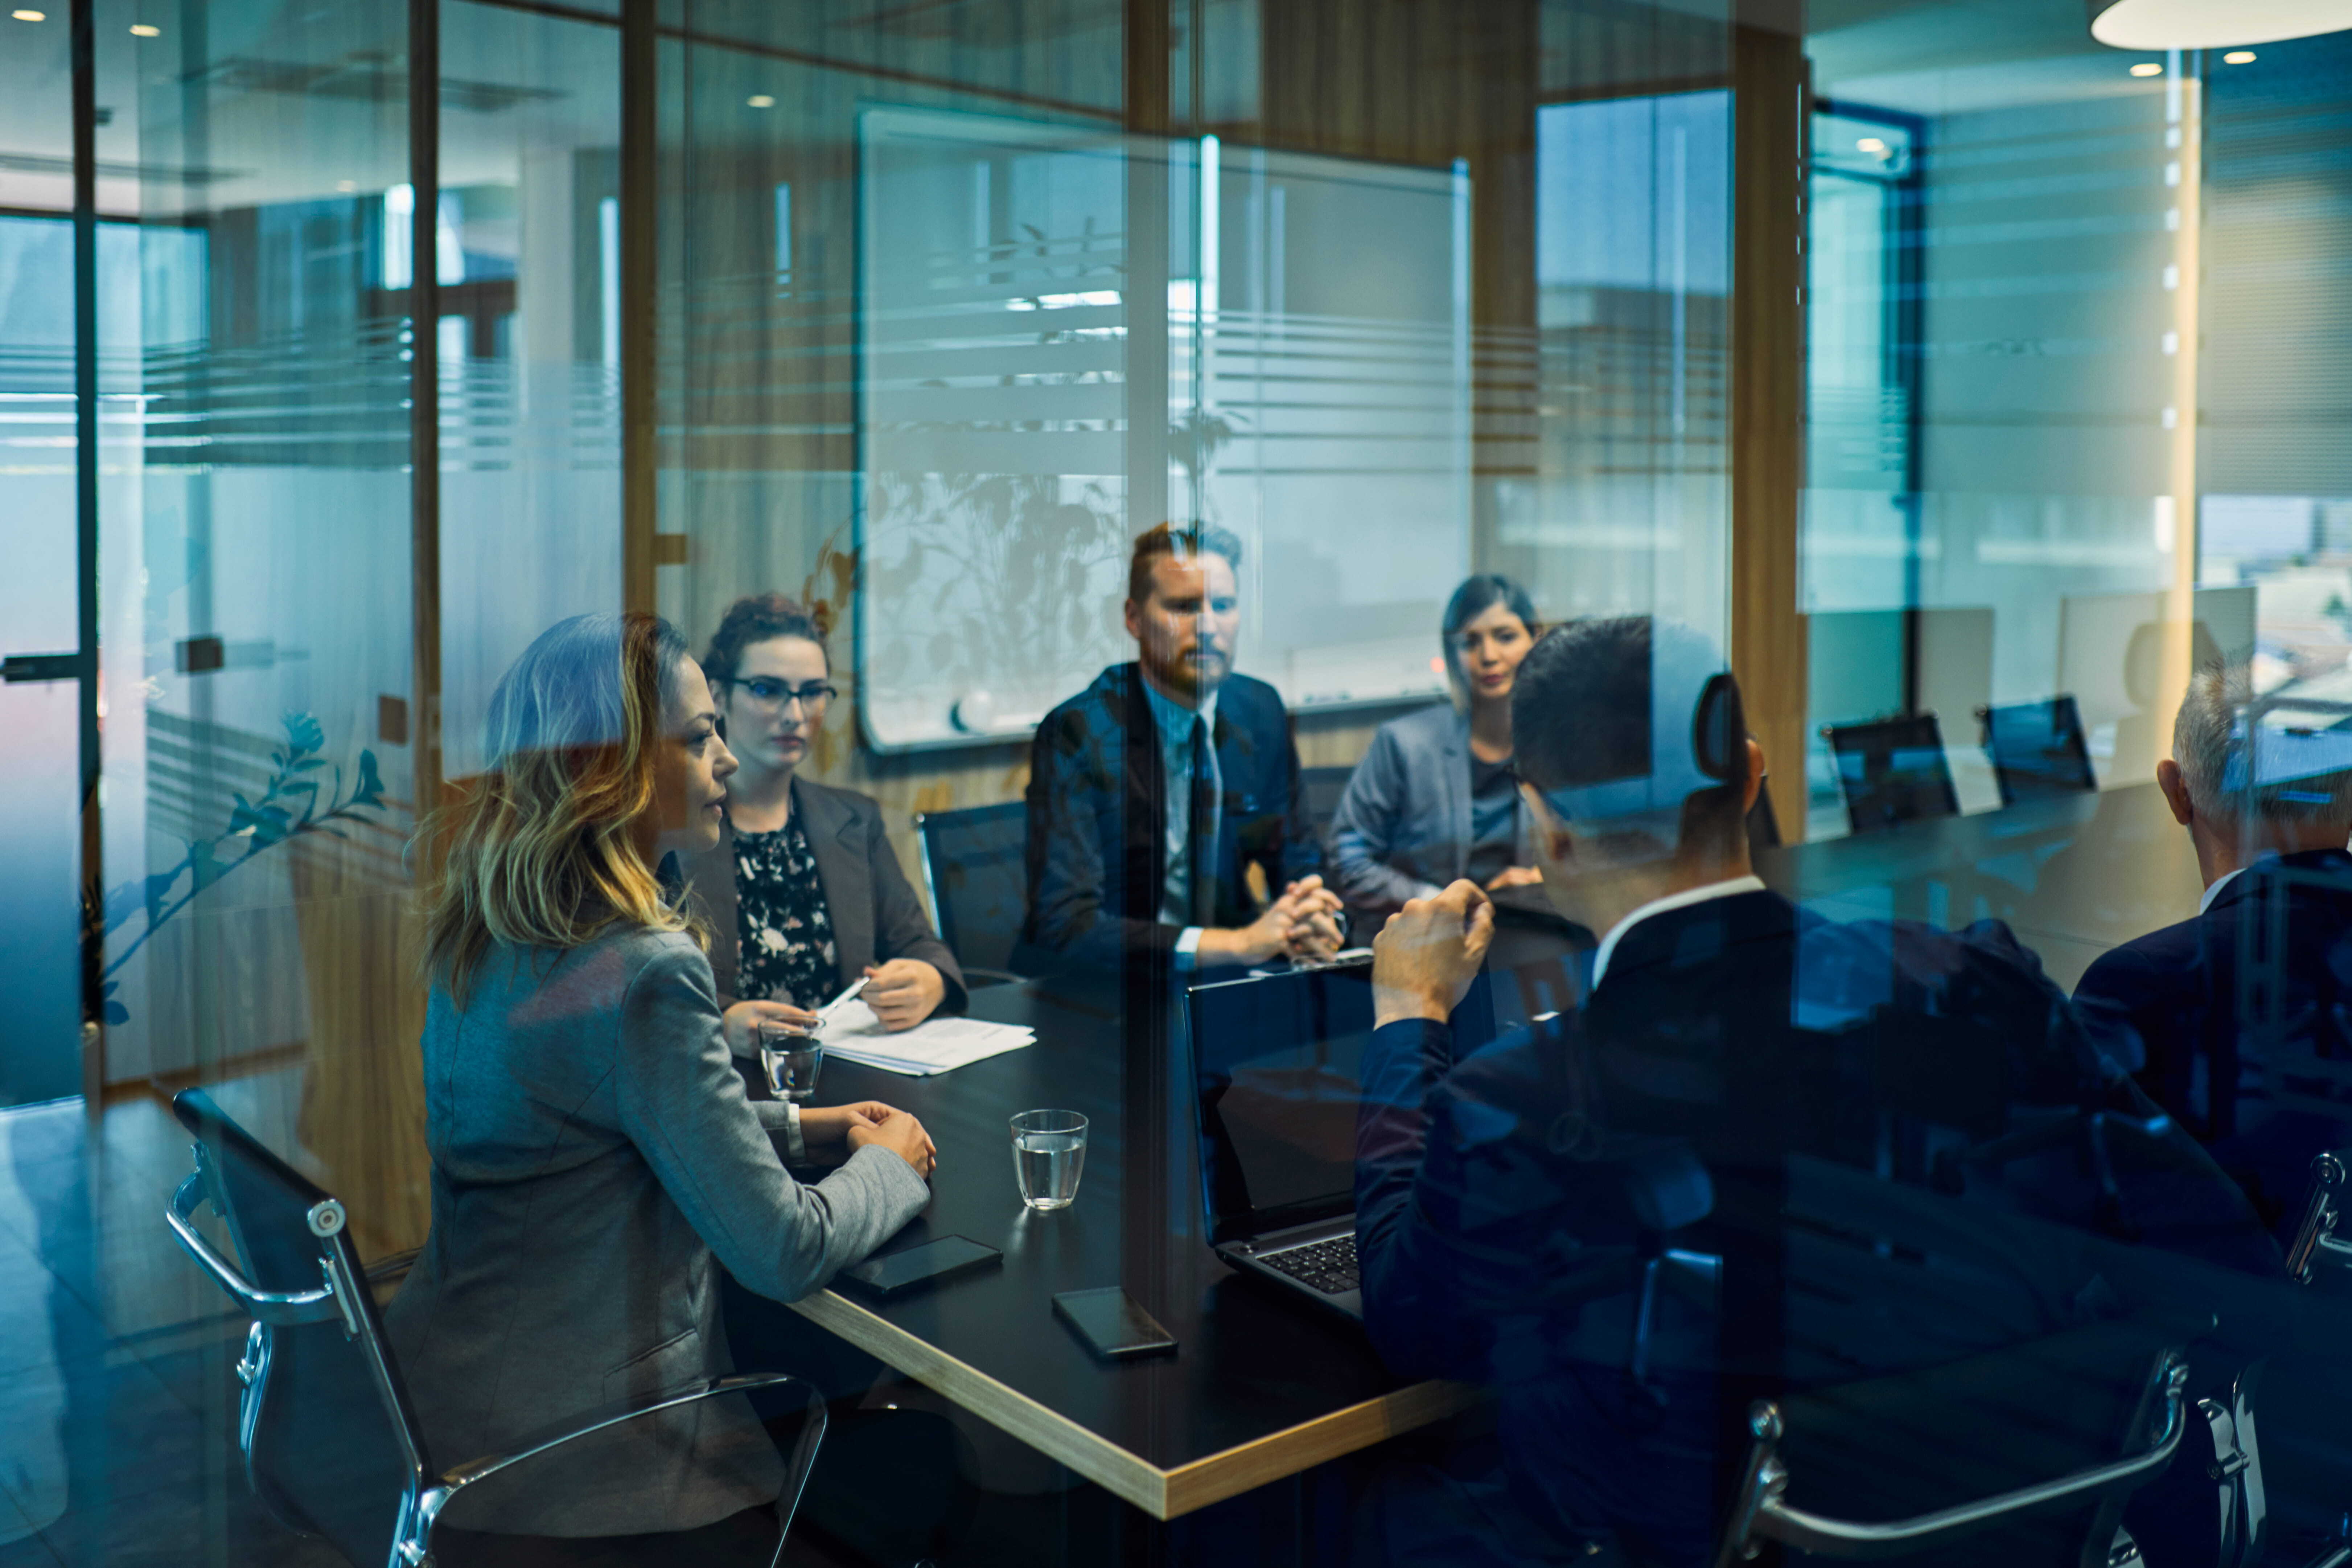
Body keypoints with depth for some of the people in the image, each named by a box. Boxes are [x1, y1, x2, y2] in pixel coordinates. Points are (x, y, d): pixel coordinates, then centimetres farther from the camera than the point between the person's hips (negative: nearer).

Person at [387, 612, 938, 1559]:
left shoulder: (482, 930, 2)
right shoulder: (642, 973, -26)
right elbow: (786, 1250, -22)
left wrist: (798, 1124, 13)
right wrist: (891, 1163, -2)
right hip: (569, 1438, -9)